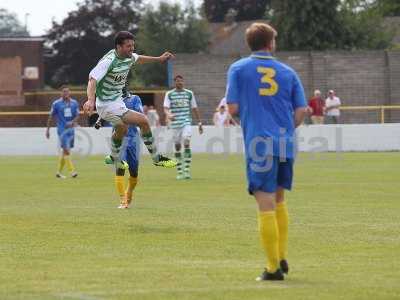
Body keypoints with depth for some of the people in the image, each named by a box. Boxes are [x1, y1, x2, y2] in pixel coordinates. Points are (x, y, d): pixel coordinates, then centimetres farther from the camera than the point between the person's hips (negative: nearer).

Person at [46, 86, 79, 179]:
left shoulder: (74, 103, 7)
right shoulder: (56, 103, -3)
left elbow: (77, 116, 8)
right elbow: (51, 117, 3)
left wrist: (72, 122, -13)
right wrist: (48, 129, 3)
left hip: (71, 129, 4)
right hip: (62, 129, -4)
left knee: (65, 151, 9)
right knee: (67, 150, -14)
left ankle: (59, 172, 19)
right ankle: (72, 171, -16)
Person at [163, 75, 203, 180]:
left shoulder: (189, 93, 9)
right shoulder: (169, 94, 4)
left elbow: (194, 109, 14)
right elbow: (166, 108, -8)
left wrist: (199, 123, 13)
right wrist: (168, 115, -30)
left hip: (187, 122, 0)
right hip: (175, 123, 0)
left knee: (186, 142, -18)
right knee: (177, 146, 4)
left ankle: (187, 170, -18)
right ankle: (180, 172, 13)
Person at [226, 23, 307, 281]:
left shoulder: (239, 69, 3)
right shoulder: (287, 72, 10)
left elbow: (233, 108, -3)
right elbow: (301, 111, 6)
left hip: (260, 143, -4)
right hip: (285, 143, 4)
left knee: (266, 204, -5)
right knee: (279, 199, 21)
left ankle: (274, 268, -6)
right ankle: (282, 258, 20)